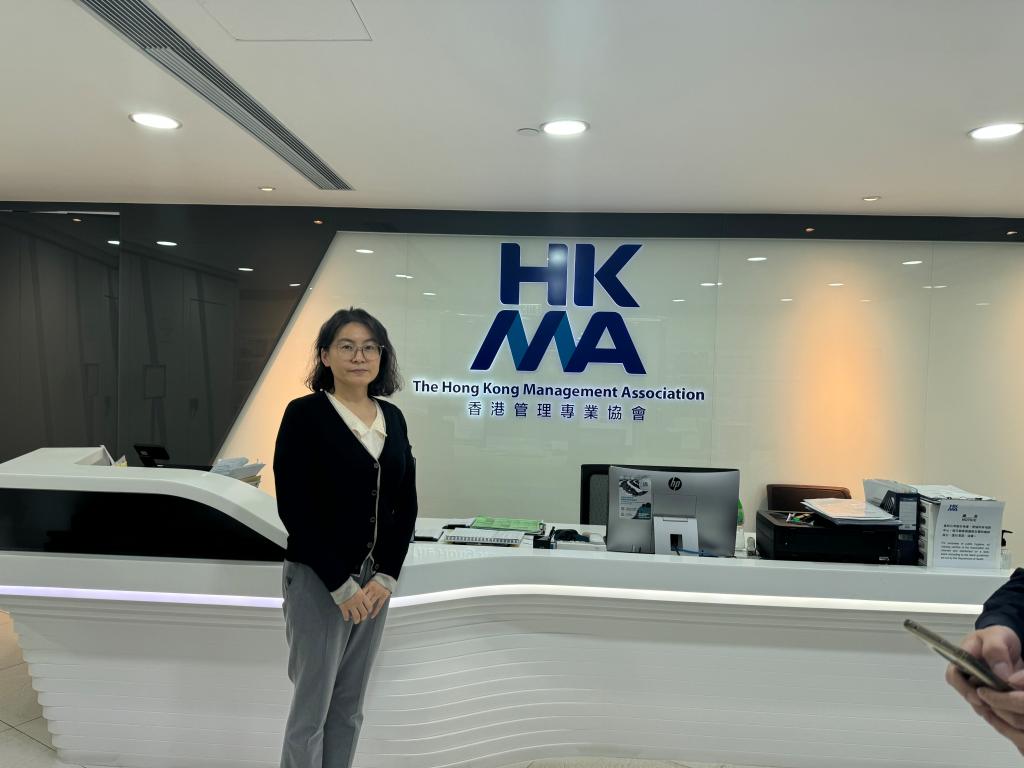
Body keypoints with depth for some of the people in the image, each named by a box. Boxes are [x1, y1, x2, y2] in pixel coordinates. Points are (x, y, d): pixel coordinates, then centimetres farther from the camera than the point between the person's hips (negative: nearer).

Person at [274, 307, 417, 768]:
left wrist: (386, 575, -6)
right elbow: (293, 507, -15)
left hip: (376, 578, 6)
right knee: (312, 708, 6)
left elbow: (406, 503, 5)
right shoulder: (305, 414, -11)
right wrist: (342, 583, -16)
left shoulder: (392, 418, 6)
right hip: (318, 580, -5)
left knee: (349, 705, 17)